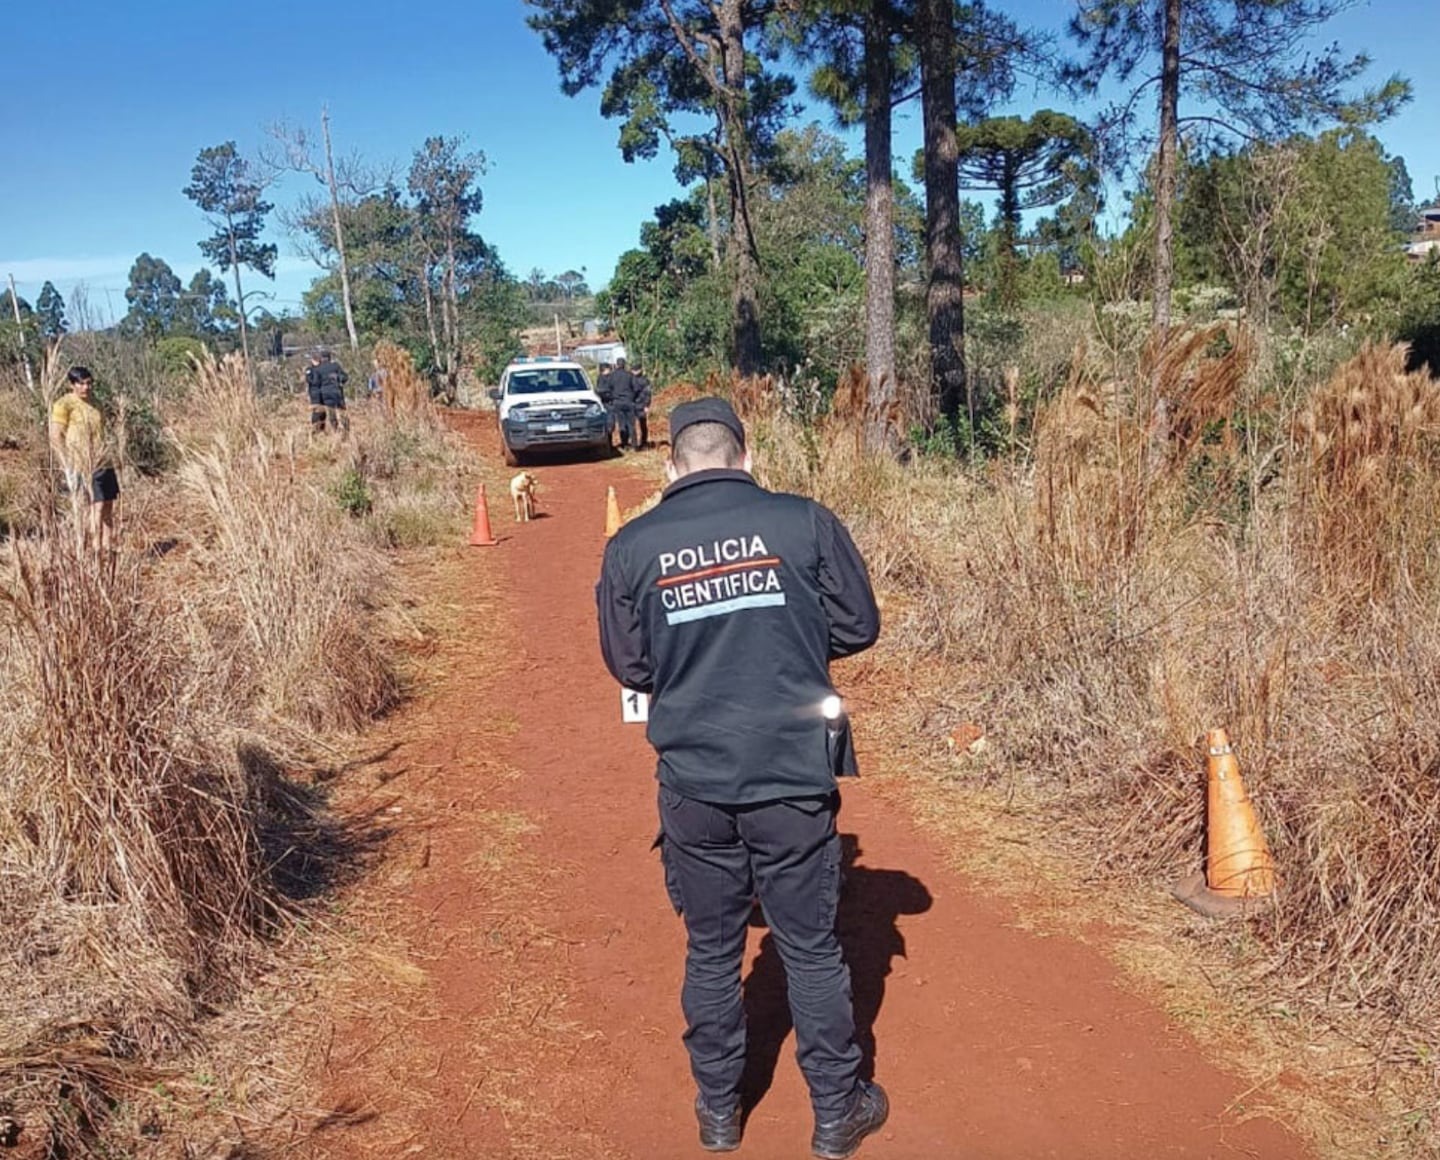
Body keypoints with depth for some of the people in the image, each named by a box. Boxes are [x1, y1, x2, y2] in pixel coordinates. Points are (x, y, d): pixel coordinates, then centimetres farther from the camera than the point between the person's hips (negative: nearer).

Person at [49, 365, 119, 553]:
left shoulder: (92, 405, 17)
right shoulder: (64, 404, -5)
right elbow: (55, 436, -9)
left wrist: (106, 458, 16)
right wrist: (69, 465, -14)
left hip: (104, 463, 7)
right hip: (83, 465, -7)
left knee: (108, 507, 5)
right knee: (96, 507, -11)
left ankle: (109, 548, 11)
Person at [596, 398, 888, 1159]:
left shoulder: (631, 547, -4)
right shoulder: (804, 521, -7)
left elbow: (629, 667, 3)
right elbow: (859, 626, 2)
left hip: (693, 783, 1)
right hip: (794, 776, -1)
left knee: (711, 950, 18)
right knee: (811, 948, 14)